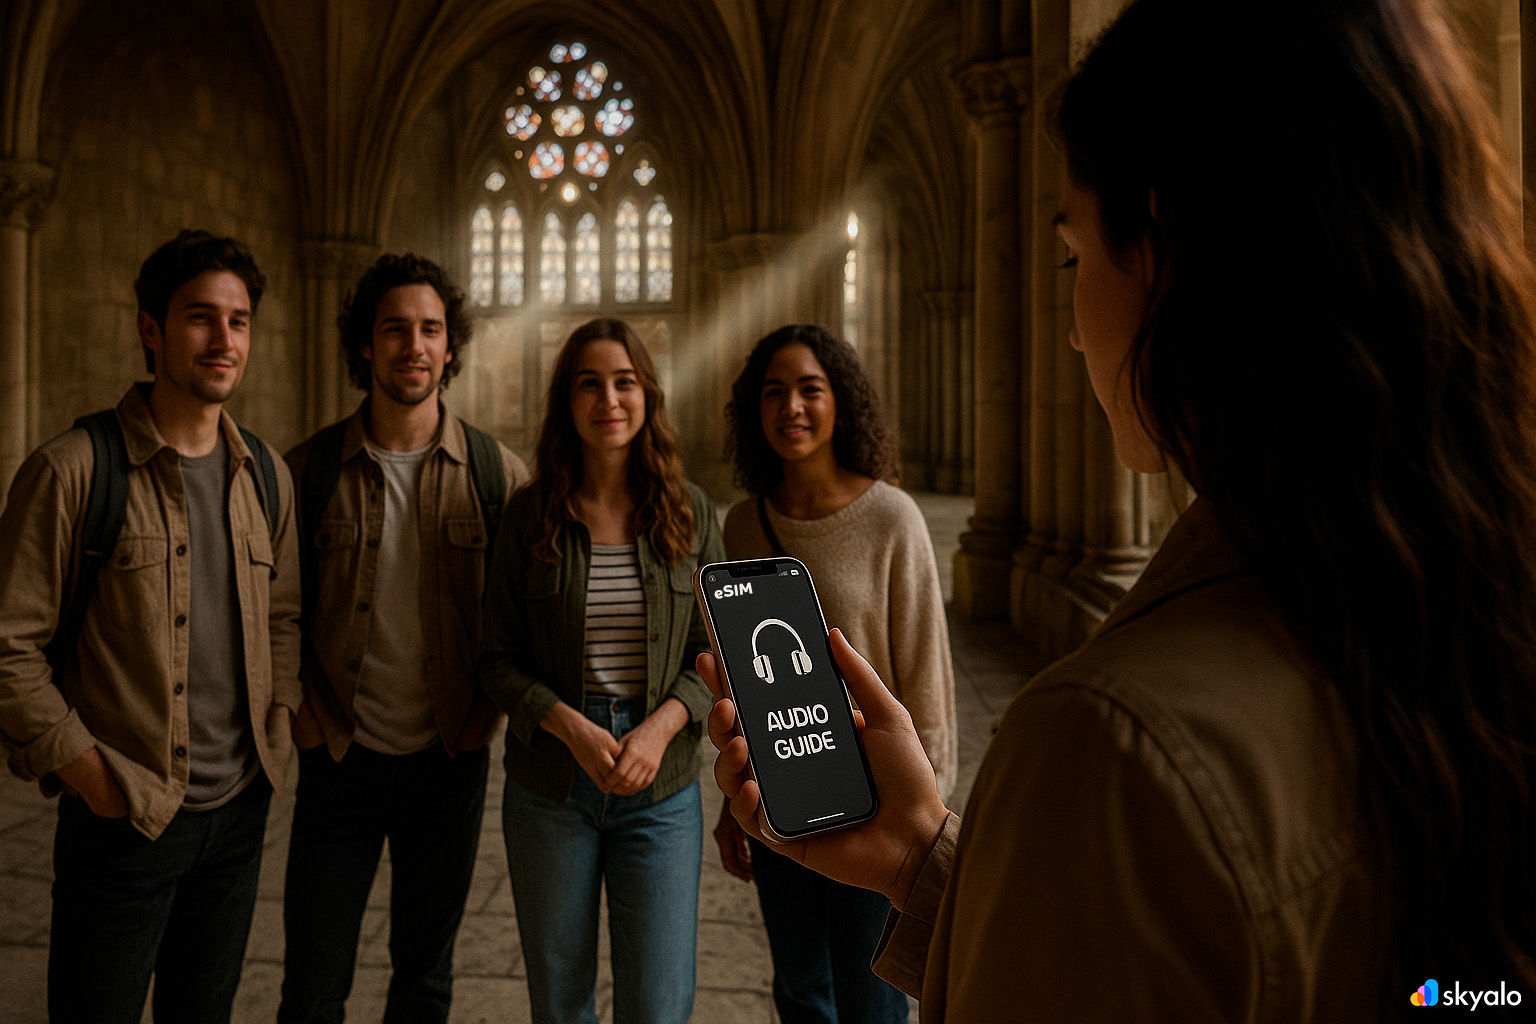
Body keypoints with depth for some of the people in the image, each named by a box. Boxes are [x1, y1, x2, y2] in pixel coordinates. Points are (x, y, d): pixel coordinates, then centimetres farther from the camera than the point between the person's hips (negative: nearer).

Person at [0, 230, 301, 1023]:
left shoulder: (266, 476, 4)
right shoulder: (72, 471, -13)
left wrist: (276, 730, 4)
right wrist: (89, 773, -12)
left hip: (241, 809, 5)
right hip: (122, 819, -5)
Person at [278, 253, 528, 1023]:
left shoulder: (498, 473, -5)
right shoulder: (309, 469, -3)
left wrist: (487, 710, -5)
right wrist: (302, 712, -3)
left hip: (450, 759, 0)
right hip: (339, 757, 0)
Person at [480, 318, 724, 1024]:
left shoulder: (689, 513, -1)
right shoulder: (530, 514, -2)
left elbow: (712, 654, 1)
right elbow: (499, 658, -2)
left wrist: (659, 728, -16)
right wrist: (572, 727, -16)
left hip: (661, 787, 0)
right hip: (549, 785, 0)